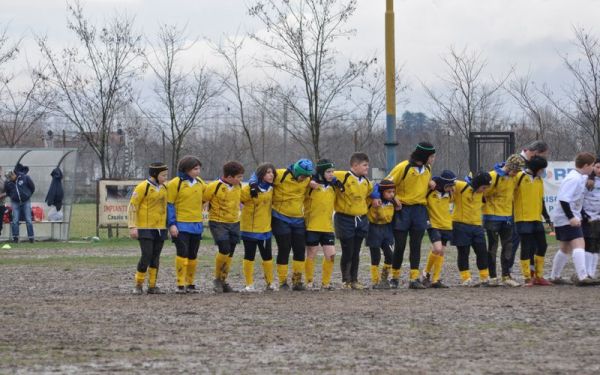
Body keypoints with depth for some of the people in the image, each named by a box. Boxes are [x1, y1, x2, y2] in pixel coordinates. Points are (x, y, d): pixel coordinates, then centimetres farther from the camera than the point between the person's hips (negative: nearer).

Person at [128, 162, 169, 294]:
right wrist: (132, 227, -16)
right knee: (146, 256, -12)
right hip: (145, 229, -6)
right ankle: (138, 285, 1)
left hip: (160, 229, 6)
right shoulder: (142, 187, -10)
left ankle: (152, 286, 12)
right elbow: (132, 207, -10)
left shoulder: (164, 188, 10)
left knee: (155, 258, 6)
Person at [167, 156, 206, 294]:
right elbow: (169, 205, -7)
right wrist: (172, 224, -13)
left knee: (193, 255, 9)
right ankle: (180, 285, -8)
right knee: (182, 253, -11)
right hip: (181, 225, -6)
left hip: (196, 225, 6)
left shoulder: (200, 183, 10)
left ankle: (190, 284, 17)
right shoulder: (175, 183, -7)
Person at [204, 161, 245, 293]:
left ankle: (223, 281, 18)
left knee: (230, 254, 7)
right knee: (224, 249, -18)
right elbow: (201, 200, -7)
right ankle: (217, 279, 0)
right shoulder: (214, 187, -15)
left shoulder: (238, 186, 5)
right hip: (218, 223, -6)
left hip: (234, 223, 6)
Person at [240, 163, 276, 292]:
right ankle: (249, 284, 8)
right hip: (249, 228, -5)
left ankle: (269, 283, 18)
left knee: (267, 256, 8)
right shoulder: (250, 189, -15)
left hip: (265, 229, 5)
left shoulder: (271, 188, 4)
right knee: (249, 256, 3)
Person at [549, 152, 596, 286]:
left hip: (570, 218, 11)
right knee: (579, 244, -19)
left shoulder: (579, 177, 13)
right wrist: (571, 217, -26)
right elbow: (563, 199, -25)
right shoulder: (574, 179, -18)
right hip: (567, 219, -11)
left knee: (566, 248, 18)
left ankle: (554, 277, 26)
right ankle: (582, 277, -30)